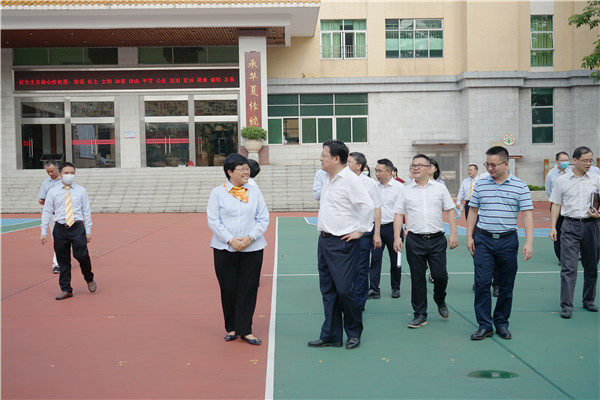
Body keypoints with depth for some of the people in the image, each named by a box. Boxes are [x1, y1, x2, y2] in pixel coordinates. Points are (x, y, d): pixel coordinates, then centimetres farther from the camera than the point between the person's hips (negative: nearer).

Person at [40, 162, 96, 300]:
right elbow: (47, 212, 7)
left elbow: (86, 211, 8)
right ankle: (65, 289, 16)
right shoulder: (52, 192, 6)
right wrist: (44, 232, 2)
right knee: (63, 260, 5)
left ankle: (89, 279, 15)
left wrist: (88, 231, 4)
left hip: (77, 227, -1)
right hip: (60, 228, 1)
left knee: (82, 255, -13)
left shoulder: (81, 191, 6)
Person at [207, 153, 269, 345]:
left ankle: (245, 330, 9)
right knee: (228, 289, 4)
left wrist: (250, 238, -9)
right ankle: (231, 328, 20)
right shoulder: (218, 192, 1)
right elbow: (213, 221, -3)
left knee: (248, 289, 0)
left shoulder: (255, 191, 8)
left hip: (252, 249, 2)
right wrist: (230, 240, -13)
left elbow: (263, 219, 6)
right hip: (224, 249, -2)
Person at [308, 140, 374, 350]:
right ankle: (331, 335, 19)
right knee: (328, 290, 11)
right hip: (324, 240, 9)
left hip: (342, 243, -9)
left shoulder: (350, 179, -14)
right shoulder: (328, 179, 13)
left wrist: (360, 231, -16)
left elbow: (368, 205, -22)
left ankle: (354, 333, 14)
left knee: (344, 289, -5)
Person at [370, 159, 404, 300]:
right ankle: (374, 289, 0)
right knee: (375, 258, -2)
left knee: (395, 260, 7)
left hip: (393, 227, -3)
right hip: (376, 227, 3)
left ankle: (395, 288, 21)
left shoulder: (399, 187, -6)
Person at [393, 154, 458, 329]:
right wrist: (397, 237, -4)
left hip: (437, 239, 0)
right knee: (417, 278, 4)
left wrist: (453, 234, -2)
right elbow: (399, 214, 5)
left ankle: (440, 301, 26)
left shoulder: (440, 188, 5)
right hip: (415, 240, 1)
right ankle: (420, 314, 15)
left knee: (440, 275, -5)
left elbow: (450, 211, 6)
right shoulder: (406, 191, 5)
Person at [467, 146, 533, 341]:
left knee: (506, 286, 7)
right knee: (482, 283, -4)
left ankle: (502, 323, 21)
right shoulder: (481, 184, 5)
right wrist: (469, 236, 6)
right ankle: (485, 325, 4)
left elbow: (527, 214, -4)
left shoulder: (520, 186, -1)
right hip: (483, 239, 1)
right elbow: (473, 211, 11)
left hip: (508, 240, -1)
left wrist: (529, 242, -12)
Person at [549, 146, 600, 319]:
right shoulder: (562, 181, 4)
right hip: (570, 226, -2)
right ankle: (566, 306, -7)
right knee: (568, 267, -8)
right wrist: (553, 227, 2)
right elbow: (556, 205, 7)